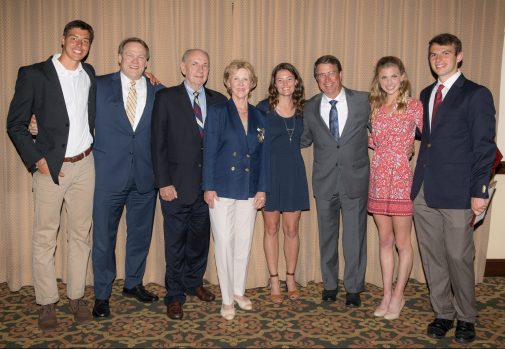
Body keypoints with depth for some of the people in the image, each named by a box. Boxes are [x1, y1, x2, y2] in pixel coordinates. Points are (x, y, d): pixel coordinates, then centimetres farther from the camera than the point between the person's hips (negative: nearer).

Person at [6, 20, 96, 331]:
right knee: (45, 237, 3)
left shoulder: (90, 74, 9)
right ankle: (47, 303, 16)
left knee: (81, 234, 9)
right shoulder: (34, 74, -4)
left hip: (84, 165, 4)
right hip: (51, 167, -4)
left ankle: (76, 296, 22)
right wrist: (38, 160, -11)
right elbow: (15, 124, -3)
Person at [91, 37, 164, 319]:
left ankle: (134, 283, 35)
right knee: (104, 236, 6)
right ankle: (102, 295, 23)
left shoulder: (158, 92, 5)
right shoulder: (99, 86, 0)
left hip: (145, 176, 2)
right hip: (109, 174, -2)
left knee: (141, 234, 14)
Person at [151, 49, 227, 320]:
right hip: (177, 185, -3)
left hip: (208, 184, 3)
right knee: (175, 243, 6)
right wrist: (163, 183, -11)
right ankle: (175, 296, 21)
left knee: (200, 239, 15)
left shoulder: (218, 100, 7)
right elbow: (158, 143, -5)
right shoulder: (166, 98, -1)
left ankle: (193, 282, 36)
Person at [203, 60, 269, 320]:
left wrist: (262, 189, 4)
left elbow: (263, 155, 10)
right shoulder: (217, 112, 0)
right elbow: (209, 151, -4)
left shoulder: (259, 117, 10)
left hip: (249, 190, 4)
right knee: (224, 243, 1)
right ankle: (226, 299, 14)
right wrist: (208, 187, -10)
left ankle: (239, 291, 27)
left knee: (244, 243, 10)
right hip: (222, 188, -3)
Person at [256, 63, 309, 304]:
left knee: (291, 229, 8)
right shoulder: (263, 108, -4)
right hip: (269, 171, -2)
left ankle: (291, 279, 23)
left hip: (294, 172, 2)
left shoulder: (302, 109, 6)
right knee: (271, 228, 6)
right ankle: (274, 281, 19)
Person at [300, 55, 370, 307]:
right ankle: (329, 285, 30)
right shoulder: (310, 107, 3)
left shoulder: (363, 100, -1)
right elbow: (305, 140, 12)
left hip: (355, 180, -1)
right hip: (324, 182, 2)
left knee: (354, 236, 6)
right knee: (327, 236, 13)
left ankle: (353, 289, 23)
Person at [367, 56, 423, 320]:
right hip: (379, 178, 4)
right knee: (384, 240, 11)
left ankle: (398, 296, 20)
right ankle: (387, 295, 23)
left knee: (402, 241, 4)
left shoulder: (414, 106, -3)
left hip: (402, 178, -4)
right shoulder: (374, 108, 10)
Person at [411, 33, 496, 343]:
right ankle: (443, 313, 27)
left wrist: (480, 192, -12)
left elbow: (484, 147, -7)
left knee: (459, 258, 3)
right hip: (424, 191, 6)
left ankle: (466, 318, 23)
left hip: (456, 192, -5)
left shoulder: (477, 95, -4)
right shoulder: (426, 94, 15)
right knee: (432, 256, 11)